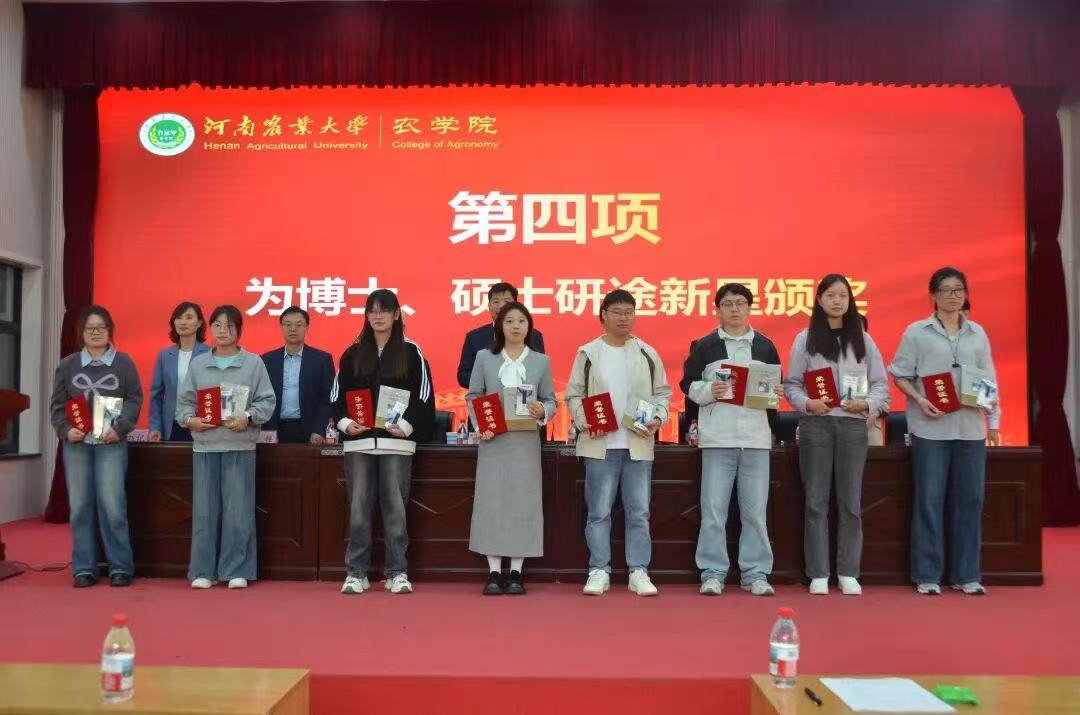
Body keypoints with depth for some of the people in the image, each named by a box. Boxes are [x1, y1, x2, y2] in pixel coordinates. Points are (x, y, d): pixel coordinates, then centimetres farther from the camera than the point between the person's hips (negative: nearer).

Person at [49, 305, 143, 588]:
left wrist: (120, 429, -12)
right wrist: (65, 429, -7)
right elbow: (57, 404, 10)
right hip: (76, 443, 2)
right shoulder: (67, 365, 12)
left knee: (112, 505, -6)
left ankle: (120, 567, 2)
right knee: (80, 506, 3)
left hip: (111, 443, -2)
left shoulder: (124, 363, 6)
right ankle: (84, 568, 11)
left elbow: (134, 399, 1)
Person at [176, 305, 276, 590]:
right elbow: (184, 401, 10)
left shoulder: (254, 363, 4)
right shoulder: (198, 364, 12)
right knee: (205, 510, 5)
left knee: (238, 510, 0)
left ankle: (237, 570, 9)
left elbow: (267, 401, -1)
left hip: (240, 445, -2)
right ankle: (203, 570, 14)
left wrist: (247, 417, -16)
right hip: (205, 445, 2)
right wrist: (190, 419, -9)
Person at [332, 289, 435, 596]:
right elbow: (337, 393, 9)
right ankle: (356, 573, 11)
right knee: (359, 507, 4)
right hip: (358, 440, 2)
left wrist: (407, 425, -13)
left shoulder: (411, 352, 5)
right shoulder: (353, 353, 11)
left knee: (395, 506, 1)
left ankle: (397, 572, 10)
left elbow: (423, 395, 0)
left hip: (397, 441, -2)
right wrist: (345, 422, -8)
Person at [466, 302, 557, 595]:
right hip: (493, 440, 0)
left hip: (526, 441, 0)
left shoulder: (541, 361, 7)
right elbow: (472, 397, 6)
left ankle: (516, 572, 10)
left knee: (522, 502, 1)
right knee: (491, 502, 0)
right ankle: (494, 572, 8)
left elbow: (551, 400, 8)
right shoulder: (484, 358, 6)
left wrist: (543, 412, -14)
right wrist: (480, 427, -8)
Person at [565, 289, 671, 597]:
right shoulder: (588, 353, 4)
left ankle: (638, 572, 13)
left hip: (639, 444, 1)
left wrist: (658, 418, -7)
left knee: (638, 511, 5)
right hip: (600, 444, -1)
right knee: (599, 511, 3)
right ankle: (599, 571, 13)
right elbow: (574, 395, 4)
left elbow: (662, 392, 11)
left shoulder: (647, 354, 8)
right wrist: (584, 422, -12)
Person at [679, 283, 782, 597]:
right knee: (713, 510, 0)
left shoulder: (765, 346, 13)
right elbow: (687, 384, 5)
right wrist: (708, 391, -13)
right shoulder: (704, 346, 7)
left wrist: (775, 393, -4)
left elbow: (777, 386, 18)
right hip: (717, 438, -2)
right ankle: (712, 573, 9)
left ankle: (755, 573, 13)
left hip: (756, 438, 2)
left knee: (755, 511, 4)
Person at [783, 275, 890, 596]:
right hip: (815, 425, -1)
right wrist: (807, 403, -15)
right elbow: (791, 385, 3)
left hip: (853, 425, 1)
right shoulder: (805, 339, 4)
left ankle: (848, 573, 14)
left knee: (850, 502, 5)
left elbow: (881, 383, 8)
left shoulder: (863, 340, 9)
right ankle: (818, 574, 10)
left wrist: (866, 403, -10)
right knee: (816, 501, 3)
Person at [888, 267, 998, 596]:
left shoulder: (977, 333, 12)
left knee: (969, 499, 5)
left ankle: (966, 574, 16)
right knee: (930, 499, -1)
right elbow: (900, 374, 1)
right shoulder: (917, 332, 2)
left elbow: (989, 377, 13)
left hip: (970, 427, 3)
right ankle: (928, 575, 8)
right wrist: (920, 400, -14)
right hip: (930, 427, -3)